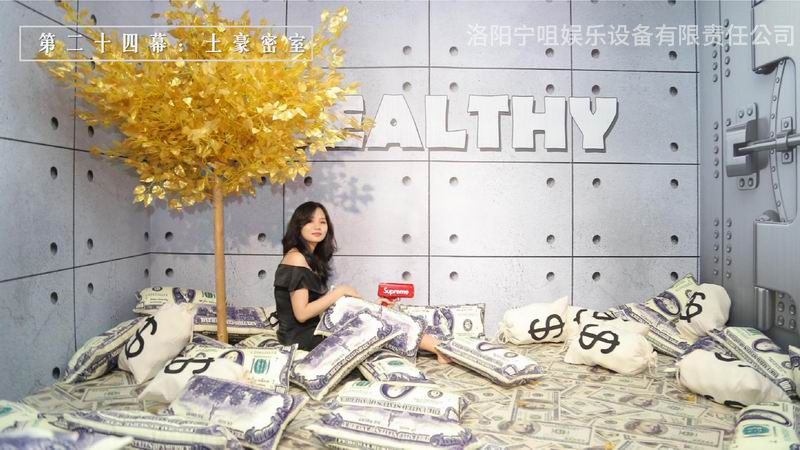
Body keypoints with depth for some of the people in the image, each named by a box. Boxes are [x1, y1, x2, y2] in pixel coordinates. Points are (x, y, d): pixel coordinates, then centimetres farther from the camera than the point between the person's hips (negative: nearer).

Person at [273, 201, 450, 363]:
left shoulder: (311, 258, 12)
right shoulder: (296, 258, -16)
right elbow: (302, 313, -22)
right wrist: (340, 291, -16)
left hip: (313, 328, 8)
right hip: (301, 335, -8)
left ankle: (438, 347, -6)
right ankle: (439, 347, -1)